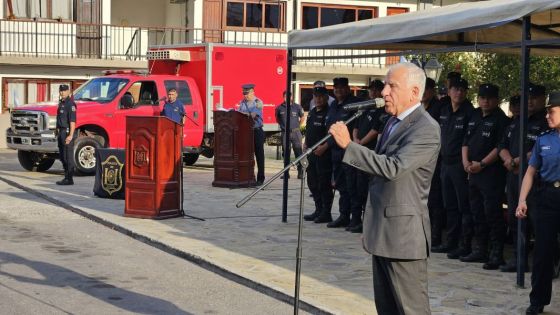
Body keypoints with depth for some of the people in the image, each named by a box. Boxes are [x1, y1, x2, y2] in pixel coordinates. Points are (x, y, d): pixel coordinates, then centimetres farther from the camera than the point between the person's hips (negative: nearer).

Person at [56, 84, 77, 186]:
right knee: (62, 156, 14)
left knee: (68, 157, -8)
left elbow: (72, 121, -19)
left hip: (67, 133, -10)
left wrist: (70, 135, -25)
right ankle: (66, 177, 21)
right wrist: (58, 132, 19)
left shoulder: (70, 103, -12)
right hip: (61, 132, 10)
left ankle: (69, 179, -6)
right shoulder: (61, 102, 17)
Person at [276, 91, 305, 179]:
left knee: (298, 152, -3)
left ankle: (300, 172, 0)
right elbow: (277, 119, 20)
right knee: (286, 153, 6)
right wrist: (282, 125, 13)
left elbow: (302, 117, 15)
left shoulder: (297, 107, 1)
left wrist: (297, 126, 10)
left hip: (296, 133, -1)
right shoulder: (279, 108, 4)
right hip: (285, 133, 2)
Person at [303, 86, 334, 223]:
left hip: (323, 154, -9)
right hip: (311, 153, 9)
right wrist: (306, 143, 13)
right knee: (312, 183, 13)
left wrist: (324, 147, -22)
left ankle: (326, 213, 0)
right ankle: (318, 211, 23)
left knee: (324, 184, -6)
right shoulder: (312, 112, 17)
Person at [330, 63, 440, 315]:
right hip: (382, 232, 10)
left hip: (404, 233, -10)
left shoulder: (426, 129, -16)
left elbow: (392, 167, -27)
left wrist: (348, 145, -25)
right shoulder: (393, 122, 14)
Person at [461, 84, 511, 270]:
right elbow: (466, 141, 18)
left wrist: (481, 164, -16)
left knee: (493, 214, -8)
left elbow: (500, 147, -15)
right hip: (473, 172, 8)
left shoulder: (501, 120, -7)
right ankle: (479, 251, 24)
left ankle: (496, 255, -4)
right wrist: (466, 161, 3)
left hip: (492, 173, -8)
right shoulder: (475, 117, 16)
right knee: (477, 213, 14)